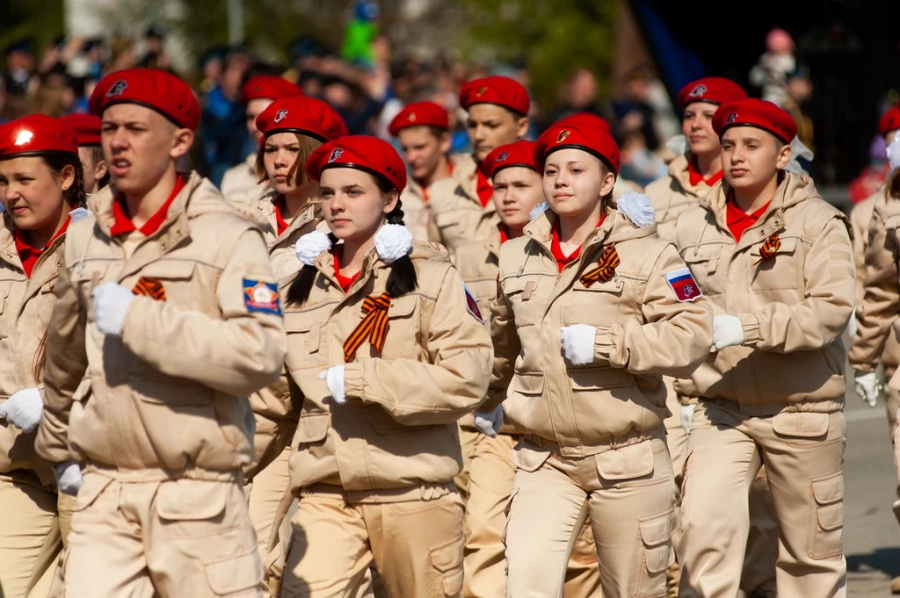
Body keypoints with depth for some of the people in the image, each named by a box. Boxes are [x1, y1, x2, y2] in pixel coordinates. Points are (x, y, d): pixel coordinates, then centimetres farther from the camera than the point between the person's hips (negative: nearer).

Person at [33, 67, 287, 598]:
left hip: (198, 492, -4)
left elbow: (261, 354, -20)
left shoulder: (227, 236, -6)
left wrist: (137, 319, -19)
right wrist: (58, 448, 34)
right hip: (104, 491, 4)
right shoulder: (85, 239, 12)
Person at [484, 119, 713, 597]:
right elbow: (502, 342, 28)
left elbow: (691, 336, -17)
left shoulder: (646, 255, -5)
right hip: (543, 461, 3)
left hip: (627, 461, -3)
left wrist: (604, 343, -22)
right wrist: (485, 400, 40)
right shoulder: (517, 258, 10)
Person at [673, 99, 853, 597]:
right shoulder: (694, 225, 6)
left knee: (809, 547, 8)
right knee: (703, 526, -16)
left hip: (800, 409, -2)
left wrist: (746, 328, -25)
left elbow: (832, 309, -16)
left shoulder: (817, 221, -5)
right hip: (721, 408, 2)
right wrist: (683, 383, 5)